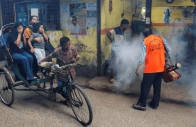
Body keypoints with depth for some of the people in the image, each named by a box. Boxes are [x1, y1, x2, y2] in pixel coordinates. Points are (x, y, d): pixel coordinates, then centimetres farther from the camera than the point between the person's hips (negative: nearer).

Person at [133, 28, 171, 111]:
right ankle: (155, 104, 20)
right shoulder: (161, 39, 7)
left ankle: (141, 104, 5)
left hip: (150, 68, -5)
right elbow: (169, 50, 5)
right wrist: (168, 57, 22)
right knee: (157, 86, 13)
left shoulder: (145, 41, -4)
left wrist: (138, 68, -7)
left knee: (145, 86, 2)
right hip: (160, 67, 5)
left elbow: (142, 56, -10)